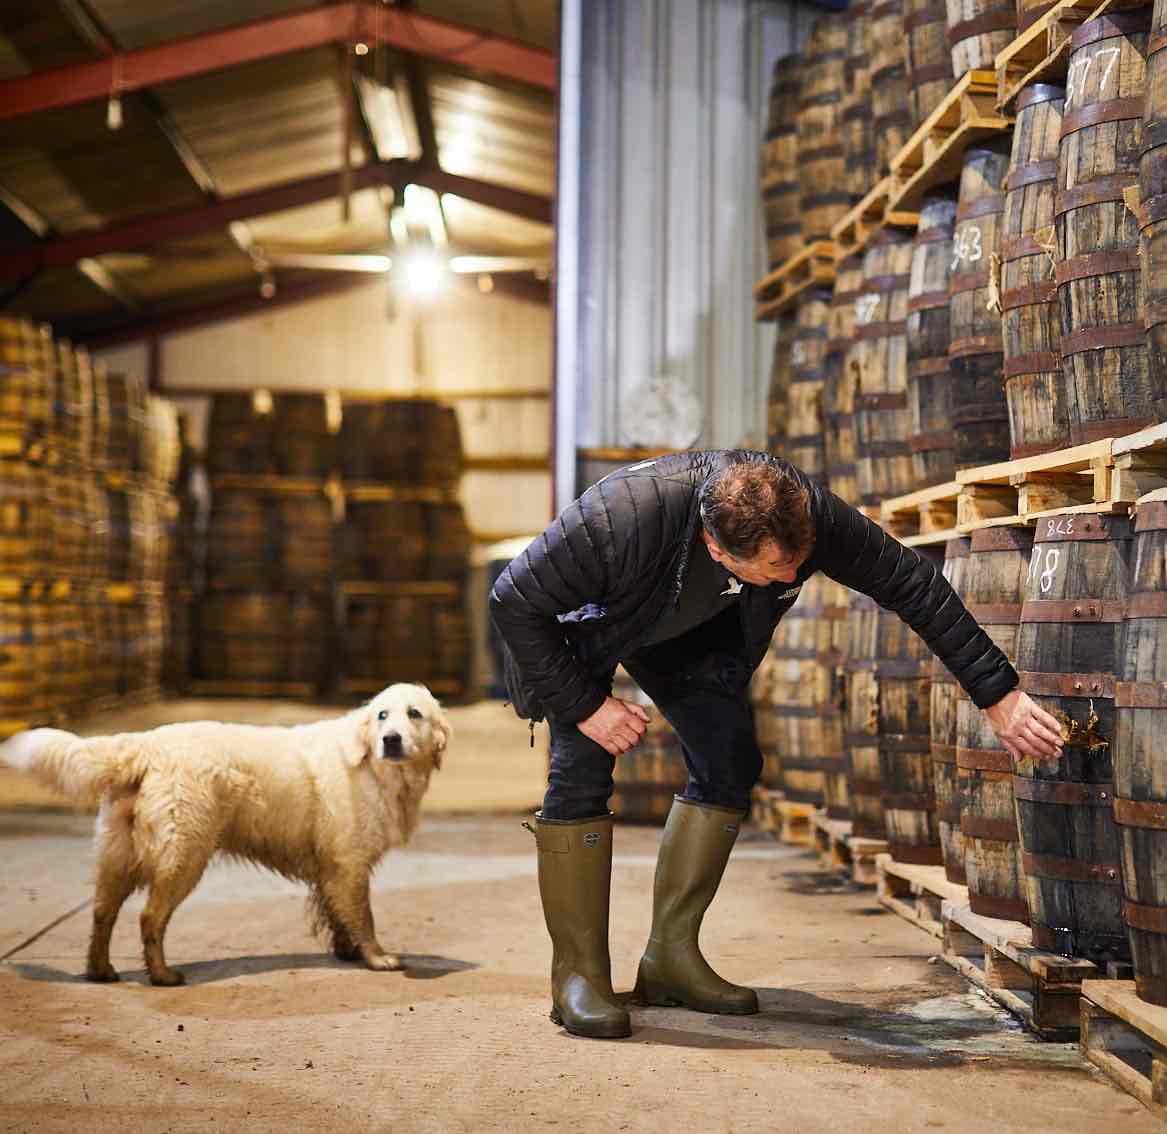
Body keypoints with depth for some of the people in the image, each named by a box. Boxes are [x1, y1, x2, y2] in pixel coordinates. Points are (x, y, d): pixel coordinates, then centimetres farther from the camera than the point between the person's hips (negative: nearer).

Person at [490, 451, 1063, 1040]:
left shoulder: (807, 512, -33)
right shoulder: (623, 518, -46)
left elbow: (913, 584, -22)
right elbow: (513, 601, -33)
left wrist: (998, 698, -23)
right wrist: (583, 705, -31)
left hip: (690, 628, 5)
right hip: (585, 620, -4)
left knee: (729, 764, -7)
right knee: (582, 770, -20)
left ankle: (671, 957, 4)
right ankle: (578, 972, -9)